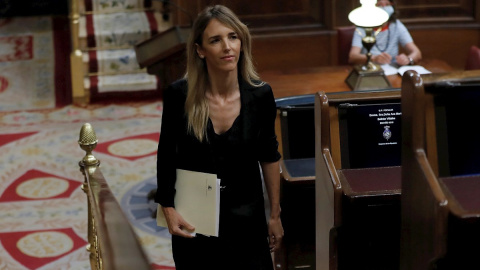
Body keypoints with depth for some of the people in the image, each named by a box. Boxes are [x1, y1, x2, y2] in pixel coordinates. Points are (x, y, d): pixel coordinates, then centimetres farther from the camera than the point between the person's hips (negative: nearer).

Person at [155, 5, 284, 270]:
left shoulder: (260, 95, -11)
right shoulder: (179, 95, -15)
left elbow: (269, 156, 1)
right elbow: (166, 156, -2)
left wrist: (275, 215, 7)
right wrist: (168, 209, -9)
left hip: (246, 218, 1)